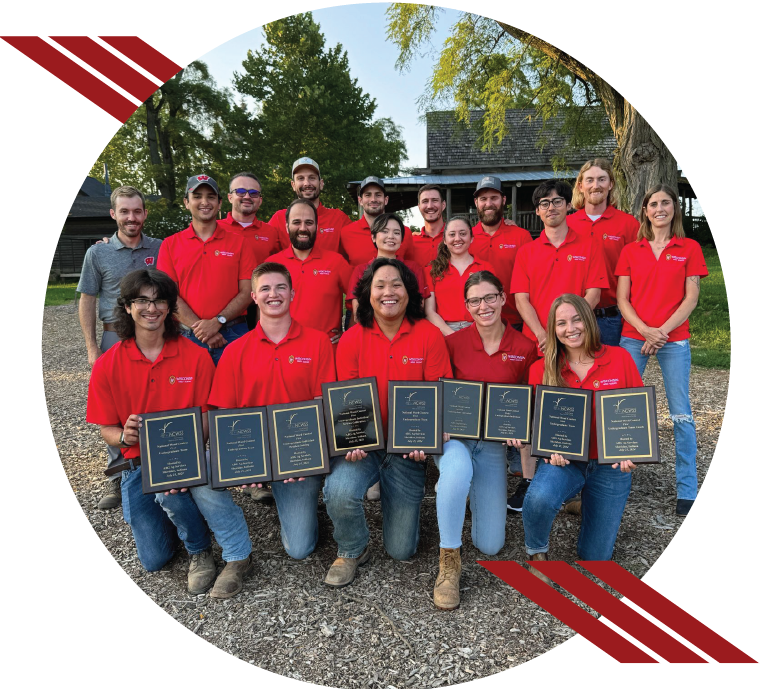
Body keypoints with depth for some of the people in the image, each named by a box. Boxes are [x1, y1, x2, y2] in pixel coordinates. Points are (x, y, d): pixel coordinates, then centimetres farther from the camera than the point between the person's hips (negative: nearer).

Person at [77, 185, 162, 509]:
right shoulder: (98, 253, 4)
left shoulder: (161, 249, 4)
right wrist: (92, 347, -1)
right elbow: (87, 301, 6)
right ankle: (118, 479, 17)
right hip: (115, 339, 0)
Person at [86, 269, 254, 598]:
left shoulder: (196, 357, -9)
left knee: (168, 486, -36)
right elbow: (107, 430, 2)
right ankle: (199, 550, 27)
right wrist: (125, 436, -22)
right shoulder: (107, 366, -5)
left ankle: (239, 556, -16)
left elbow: (207, 420, -6)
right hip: (138, 461, 2)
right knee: (154, 560, -7)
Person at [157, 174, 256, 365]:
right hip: (188, 336, 1)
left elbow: (247, 292, -1)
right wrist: (199, 328, -11)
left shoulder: (239, 243, 6)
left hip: (233, 335, 0)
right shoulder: (170, 245, 8)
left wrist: (217, 322, -13)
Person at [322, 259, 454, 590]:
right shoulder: (351, 340, -4)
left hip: (408, 448, 0)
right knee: (339, 492, -32)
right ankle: (352, 550, 4)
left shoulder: (429, 335, -5)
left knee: (401, 549, 4)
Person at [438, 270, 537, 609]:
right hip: (453, 435, -2)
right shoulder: (453, 343, -6)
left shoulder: (525, 348, -2)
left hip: (493, 442, 2)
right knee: (458, 468, -41)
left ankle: (474, 494, 34)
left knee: (490, 546, 2)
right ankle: (448, 563, -20)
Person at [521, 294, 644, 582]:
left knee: (595, 557, 5)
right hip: (563, 461, -1)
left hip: (610, 464, 1)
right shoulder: (541, 369, -3)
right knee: (540, 498, -36)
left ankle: (588, 505, 37)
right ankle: (536, 553, -3)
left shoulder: (619, 358, -3)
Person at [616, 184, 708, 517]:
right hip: (633, 337, 1)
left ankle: (687, 490, 9)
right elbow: (622, 299, 4)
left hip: (674, 339, -1)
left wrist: (662, 331, -11)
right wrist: (645, 330, -11)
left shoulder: (689, 248, 7)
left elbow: (691, 298, 0)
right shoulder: (630, 251, 9)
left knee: (681, 414, 0)